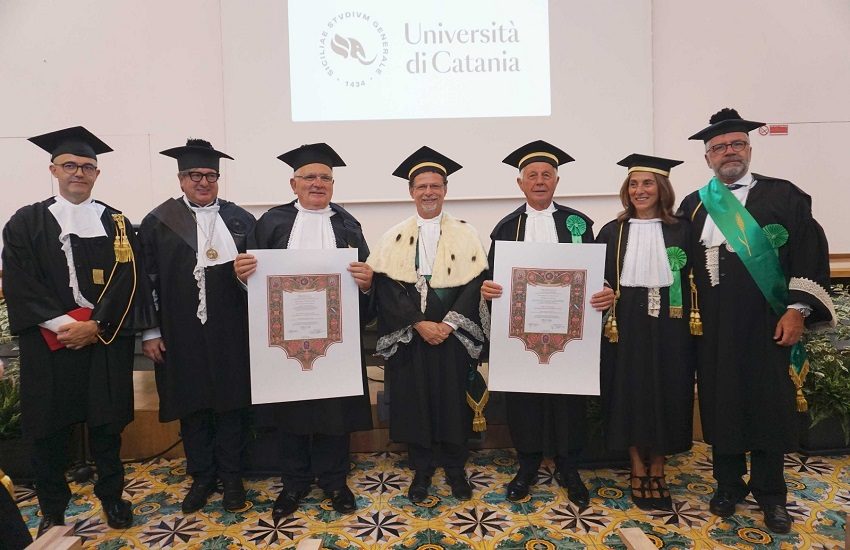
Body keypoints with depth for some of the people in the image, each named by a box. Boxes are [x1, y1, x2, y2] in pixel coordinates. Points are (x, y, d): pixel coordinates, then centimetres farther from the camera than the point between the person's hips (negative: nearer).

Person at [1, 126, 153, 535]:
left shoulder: (117, 223, 6)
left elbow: (126, 281, -2)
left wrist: (95, 325, -13)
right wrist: (61, 324, -15)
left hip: (106, 340, 0)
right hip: (48, 342, 0)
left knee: (106, 421, 8)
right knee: (48, 427, 8)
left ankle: (111, 495, 26)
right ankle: (52, 508, 26)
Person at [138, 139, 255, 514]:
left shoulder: (240, 220, 5)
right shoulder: (159, 222, 3)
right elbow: (147, 281, 3)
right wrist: (149, 332, -1)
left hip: (231, 333, 0)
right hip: (181, 335, 0)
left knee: (230, 404, 8)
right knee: (192, 407, 11)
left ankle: (231, 477, 24)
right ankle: (202, 476, 28)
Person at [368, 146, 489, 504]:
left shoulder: (465, 233, 2)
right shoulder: (395, 237, 3)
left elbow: (477, 281, -4)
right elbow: (385, 285, -5)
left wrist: (449, 323, -15)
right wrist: (418, 323, -15)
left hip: (454, 335, 0)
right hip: (409, 337, 1)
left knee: (454, 400, 8)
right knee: (414, 401, 8)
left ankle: (455, 468, 27)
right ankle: (421, 469, 26)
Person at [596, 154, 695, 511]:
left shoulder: (680, 231, 5)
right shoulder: (613, 232, 5)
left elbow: (692, 280, 3)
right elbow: (599, 280, 3)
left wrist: (692, 324, -5)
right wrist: (607, 318, -7)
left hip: (668, 325, 0)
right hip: (627, 324, 0)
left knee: (665, 394, 6)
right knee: (630, 394, 5)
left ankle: (657, 471, 23)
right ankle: (639, 471, 21)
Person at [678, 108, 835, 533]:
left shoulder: (783, 195, 3)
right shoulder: (693, 207, 9)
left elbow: (810, 252, -2)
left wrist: (798, 309, -10)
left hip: (768, 322, -2)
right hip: (713, 327, 2)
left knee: (770, 406, 7)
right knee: (720, 405, 9)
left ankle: (770, 494, 25)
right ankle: (729, 486, 27)